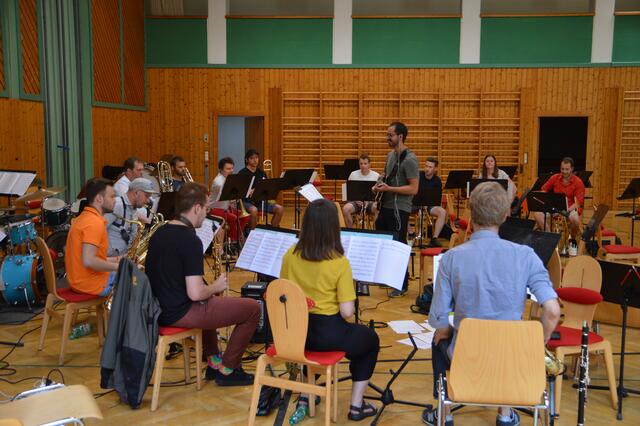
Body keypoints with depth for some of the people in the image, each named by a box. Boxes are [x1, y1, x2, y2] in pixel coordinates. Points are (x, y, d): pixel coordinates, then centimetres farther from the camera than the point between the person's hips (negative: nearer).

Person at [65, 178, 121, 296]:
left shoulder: (83, 218, 11)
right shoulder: (95, 223, -20)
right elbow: (89, 261, -28)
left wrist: (115, 260, 11)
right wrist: (118, 266, -17)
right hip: (93, 284, -10)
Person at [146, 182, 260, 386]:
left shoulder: (159, 233, 6)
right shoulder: (190, 240, -20)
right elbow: (195, 293, -26)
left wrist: (209, 288, 17)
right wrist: (216, 287, -5)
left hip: (158, 309, 10)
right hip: (180, 314, -9)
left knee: (209, 301, 38)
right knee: (253, 308, -1)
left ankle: (213, 361, 37)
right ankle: (227, 370, 12)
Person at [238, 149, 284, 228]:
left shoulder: (261, 172, 11)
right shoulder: (242, 173, -5)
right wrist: (249, 192, -27)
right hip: (246, 201, -5)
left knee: (280, 209, -14)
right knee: (254, 210, -39)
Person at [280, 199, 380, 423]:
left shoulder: (290, 255, -7)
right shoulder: (339, 263, -20)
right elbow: (346, 312, -19)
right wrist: (351, 308, 2)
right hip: (329, 333, -4)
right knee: (370, 339, 25)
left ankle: (305, 397, 31)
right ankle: (356, 406, 27)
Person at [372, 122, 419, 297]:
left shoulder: (410, 160, -16)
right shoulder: (391, 155, 12)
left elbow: (413, 189, -20)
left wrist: (389, 189, -22)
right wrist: (379, 185, 3)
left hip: (400, 209, -9)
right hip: (386, 206, 9)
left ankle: (403, 284, 13)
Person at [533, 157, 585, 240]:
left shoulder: (578, 182, -7)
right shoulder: (555, 178, 2)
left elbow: (578, 203, -13)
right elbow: (544, 190, 12)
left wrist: (566, 210, -29)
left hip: (571, 208, -3)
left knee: (575, 219, -36)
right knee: (537, 214, -22)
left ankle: (573, 239, -6)